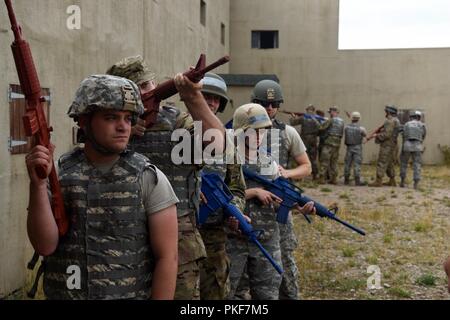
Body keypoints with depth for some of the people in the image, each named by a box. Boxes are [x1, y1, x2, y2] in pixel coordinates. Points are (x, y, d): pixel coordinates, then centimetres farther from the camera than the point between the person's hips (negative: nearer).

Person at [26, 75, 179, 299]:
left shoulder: (150, 178, -11)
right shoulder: (56, 173, -5)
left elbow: (167, 257, -11)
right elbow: (45, 245, -13)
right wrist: (38, 184, -24)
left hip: (131, 294, -1)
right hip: (61, 293, 2)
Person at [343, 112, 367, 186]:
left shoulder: (346, 127, -7)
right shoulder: (361, 128, -14)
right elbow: (365, 135, 6)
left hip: (349, 147, 3)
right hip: (358, 148, -3)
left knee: (348, 164, 11)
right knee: (357, 164, -1)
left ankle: (346, 180, 17)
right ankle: (357, 181, -2)